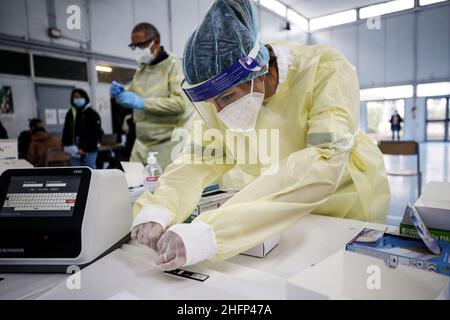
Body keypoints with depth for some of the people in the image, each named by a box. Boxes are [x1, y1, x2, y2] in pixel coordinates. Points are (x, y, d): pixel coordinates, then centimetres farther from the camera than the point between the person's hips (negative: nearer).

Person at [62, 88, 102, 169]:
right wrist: (69, 147, -2)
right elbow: (66, 131, 13)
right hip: (74, 152, 4)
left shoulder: (92, 114, -4)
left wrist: (85, 148, -15)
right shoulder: (70, 113, 9)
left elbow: (96, 134, -8)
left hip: (89, 151, -4)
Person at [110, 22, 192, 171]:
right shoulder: (141, 69, 13)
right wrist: (121, 94, -2)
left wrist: (142, 102, -23)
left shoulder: (173, 64, -8)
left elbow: (181, 102, -21)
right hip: (142, 143, 7)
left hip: (168, 143, -6)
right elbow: (132, 98, 21)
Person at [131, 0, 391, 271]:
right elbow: (201, 161, -15)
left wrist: (212, 233, -48)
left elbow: (322, 168, -40)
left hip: (348, 207, -2)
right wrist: (158, 210, -35)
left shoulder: (326, 70, -28)